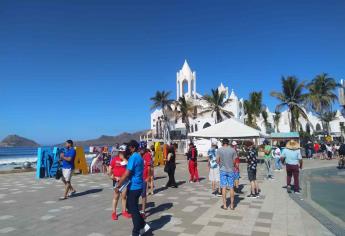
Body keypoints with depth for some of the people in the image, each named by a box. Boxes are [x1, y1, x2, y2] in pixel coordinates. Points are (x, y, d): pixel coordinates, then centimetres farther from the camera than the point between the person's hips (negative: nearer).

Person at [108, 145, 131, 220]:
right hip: (116, 180, -2)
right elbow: (110, 168, -3)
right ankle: (114, 212, 18)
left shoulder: (126, 159, 1)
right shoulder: (114, 158, -6)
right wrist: (112, 176, -12)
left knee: (124, 196, 10)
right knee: (116, 196, 5)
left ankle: (124, 211, 24)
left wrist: (124, 158, -19)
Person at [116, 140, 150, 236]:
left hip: (133, 187, -9)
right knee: (130, 206, 20)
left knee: (133, 209, 2)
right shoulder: (139, 157, 11)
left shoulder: (133, 158, -19)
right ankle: (143, 225, 24)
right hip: (138, 186, 9)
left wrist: (118, 186, -16)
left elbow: (126, 174, -23)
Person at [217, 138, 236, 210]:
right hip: (231, 170, 1)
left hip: (223, 170, -1)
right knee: (231, 187, 9)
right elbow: (234, 161, -1)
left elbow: (217, 161, -4)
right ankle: (232, 205, 16)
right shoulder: (232, 150, -3)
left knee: (224, 187, 4)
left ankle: (224, 205, 8)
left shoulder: (219, 150, -5)